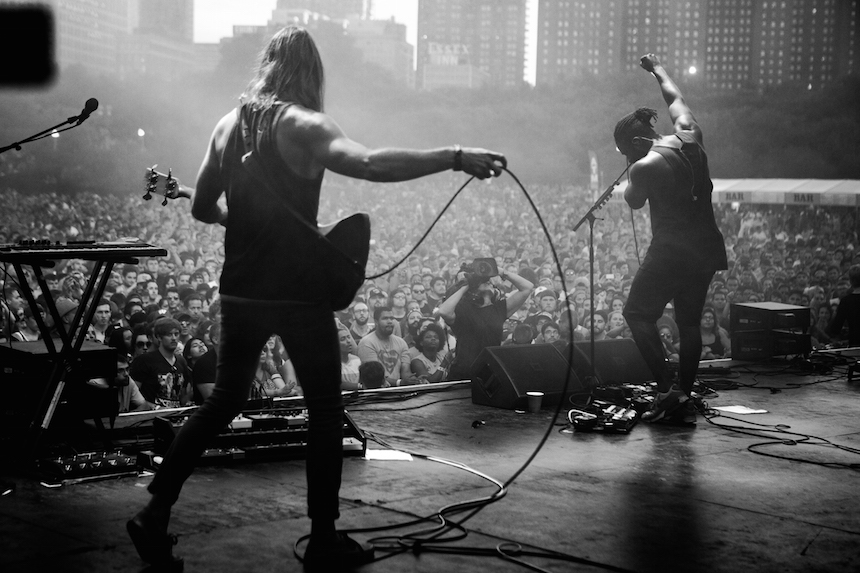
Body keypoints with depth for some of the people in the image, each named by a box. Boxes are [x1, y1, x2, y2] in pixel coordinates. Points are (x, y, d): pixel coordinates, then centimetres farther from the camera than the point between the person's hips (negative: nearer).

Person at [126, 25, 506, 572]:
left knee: (224, 402, 19)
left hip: (241, 291, 6)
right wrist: (456, 157, -29)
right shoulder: (303, 124, -11)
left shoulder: (228, 124, 9)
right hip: (298, 294, -6)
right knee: (325, 411, 7)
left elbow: (203, 207, 15)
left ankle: (155, 515, 17)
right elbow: (369, 163, -29)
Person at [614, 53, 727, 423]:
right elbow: (676, 99, 23)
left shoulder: (644, 167, -14)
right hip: (706, 250, 7)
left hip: (670, 252, -7)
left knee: (638, 313, 5)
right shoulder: (690, 137, 4)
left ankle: (666, 389, -5)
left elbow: (633, 202, 6)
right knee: (689, 322, 16)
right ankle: (684, 392, 17)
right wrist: (658, 70, 38)